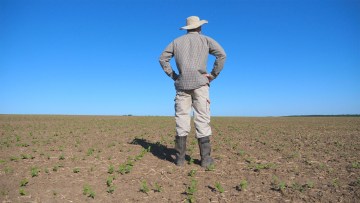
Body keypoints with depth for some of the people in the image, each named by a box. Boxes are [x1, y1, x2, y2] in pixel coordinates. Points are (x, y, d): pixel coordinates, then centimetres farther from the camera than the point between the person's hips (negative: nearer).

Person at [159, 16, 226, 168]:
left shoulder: (177, 41, 17)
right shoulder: (205, 39, 11)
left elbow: (162, 59, 12)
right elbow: (221, 55, -4)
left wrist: (173, 75, 11)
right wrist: (213, 74, 0)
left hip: (182, 84, 2)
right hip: (200, 83, -2)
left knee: (181, 120, 2)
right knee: (202, 120, -1)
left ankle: (180, 158, 4)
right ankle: (205, 158, 1)